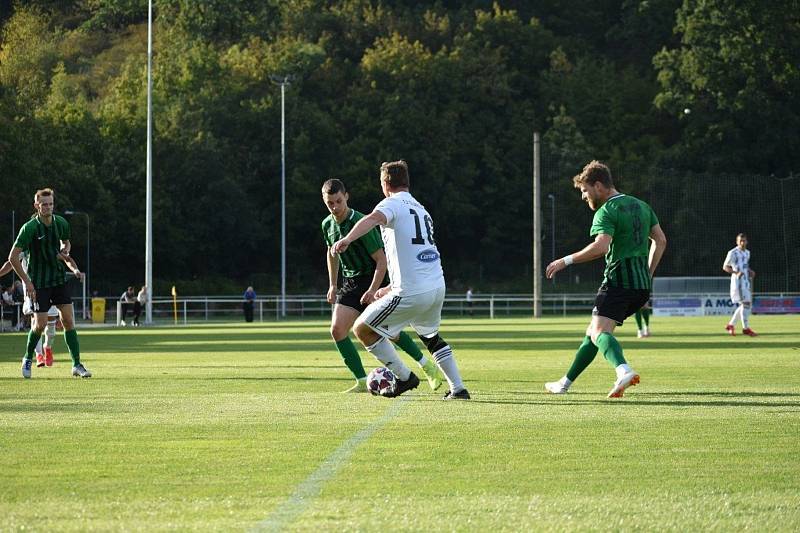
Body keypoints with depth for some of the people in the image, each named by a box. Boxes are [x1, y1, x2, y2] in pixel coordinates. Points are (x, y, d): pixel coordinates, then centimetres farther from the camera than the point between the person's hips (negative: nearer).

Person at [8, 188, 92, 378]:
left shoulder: (61, 223, 1)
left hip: (59, 278, 4)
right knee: (40, 323, -8)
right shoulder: (29, 228, -15)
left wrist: (65, 252, -3)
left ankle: (77, 365, 0)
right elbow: (13, 257, -14)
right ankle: (28, 358, 18)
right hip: (38, 282, -4)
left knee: (69, 320, -3)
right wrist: (27, 282, -16)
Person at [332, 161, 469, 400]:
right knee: (431, 337, 32)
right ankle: (458, 388, 27)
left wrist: (347, 239, -42)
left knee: (363, 329, 5)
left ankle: (404, 377, 7)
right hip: (437, 287, 8)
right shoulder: (421, 210, 23)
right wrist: (391, 288, 35)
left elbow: (372, 219, -27)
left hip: (411, 294, -8)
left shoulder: (392, 204, -2)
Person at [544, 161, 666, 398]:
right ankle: (566, 382, 26)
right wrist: (647, 275, 23)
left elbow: (600, 246, -25)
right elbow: (660, 241, 20)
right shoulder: (641, 206, 18)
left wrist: (566, 261, -18)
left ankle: (623, 370, -48)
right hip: (642, 285, 9)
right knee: (593, 331, 18)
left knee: (600, 331, -21)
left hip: (618, 279, -9)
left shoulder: (606, 212, -9)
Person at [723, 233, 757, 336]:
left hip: (746, 280, 8)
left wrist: (750, 271, 7)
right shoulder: (733, 253, -10)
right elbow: (725, 267, -9)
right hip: (738, 281, -8)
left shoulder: (747, 253, 14)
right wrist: (736, 273, -24)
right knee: (745, 303, -11)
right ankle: (746, 328, -6)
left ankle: (731, 325, 19)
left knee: (748, 304, 10)